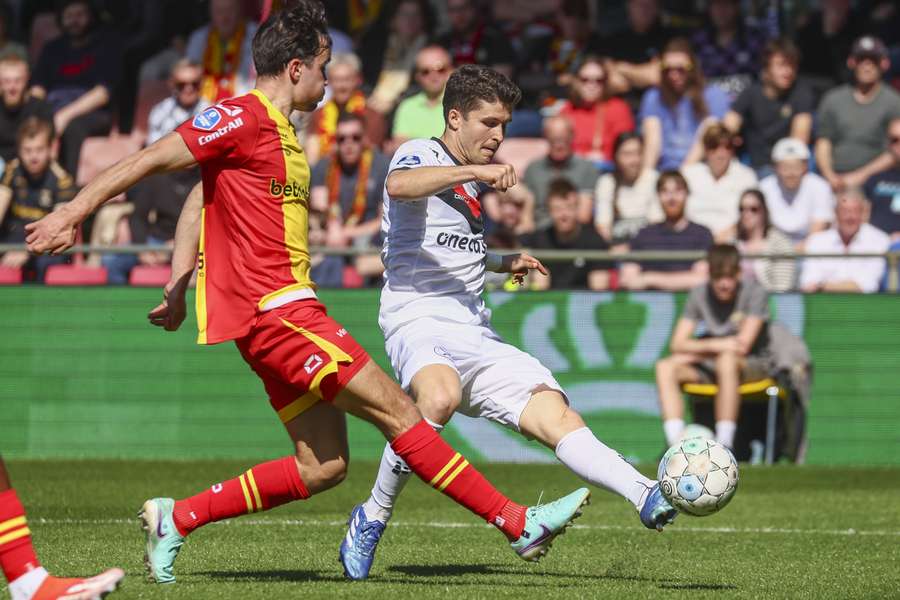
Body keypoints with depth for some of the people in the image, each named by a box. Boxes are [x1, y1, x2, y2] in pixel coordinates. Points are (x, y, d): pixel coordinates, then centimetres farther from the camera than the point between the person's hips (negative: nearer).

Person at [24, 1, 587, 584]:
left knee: (324, 466, 6)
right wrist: (73, 213, -11)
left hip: (286, 308, 10)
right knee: (396, 409, -11)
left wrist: (178, 290, 18)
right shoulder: (243, 117, -9)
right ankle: (518, 522, -11)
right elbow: (149, 161, -9)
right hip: (274, 309, -10)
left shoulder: (278, 130, 20)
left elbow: (195, 205, 25)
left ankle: (174, 518, 11)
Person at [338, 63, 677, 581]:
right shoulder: (422, 155, 0)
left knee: (554, 412, -13)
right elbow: (399, 186, -27)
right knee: (441, 397, -38)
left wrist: (503, 263, 27)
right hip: (420, 322, -8)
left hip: (476, 332, 8)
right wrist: (475, 170, -32)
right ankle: (372, 519, -22)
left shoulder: (471, 183, 25)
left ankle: (648, 498, -28)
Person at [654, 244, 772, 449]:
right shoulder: (700, 294, 1)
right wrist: (715, 345, -22)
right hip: (711, 365, 5)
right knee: (665, 367, -20)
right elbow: (677, 344, -6)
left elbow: (743, 345, -17)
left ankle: (724, 446, -41)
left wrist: (704, 347, -10)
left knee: (727, 361, -39)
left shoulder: (754, 292, -11)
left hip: (754, 364, -5)